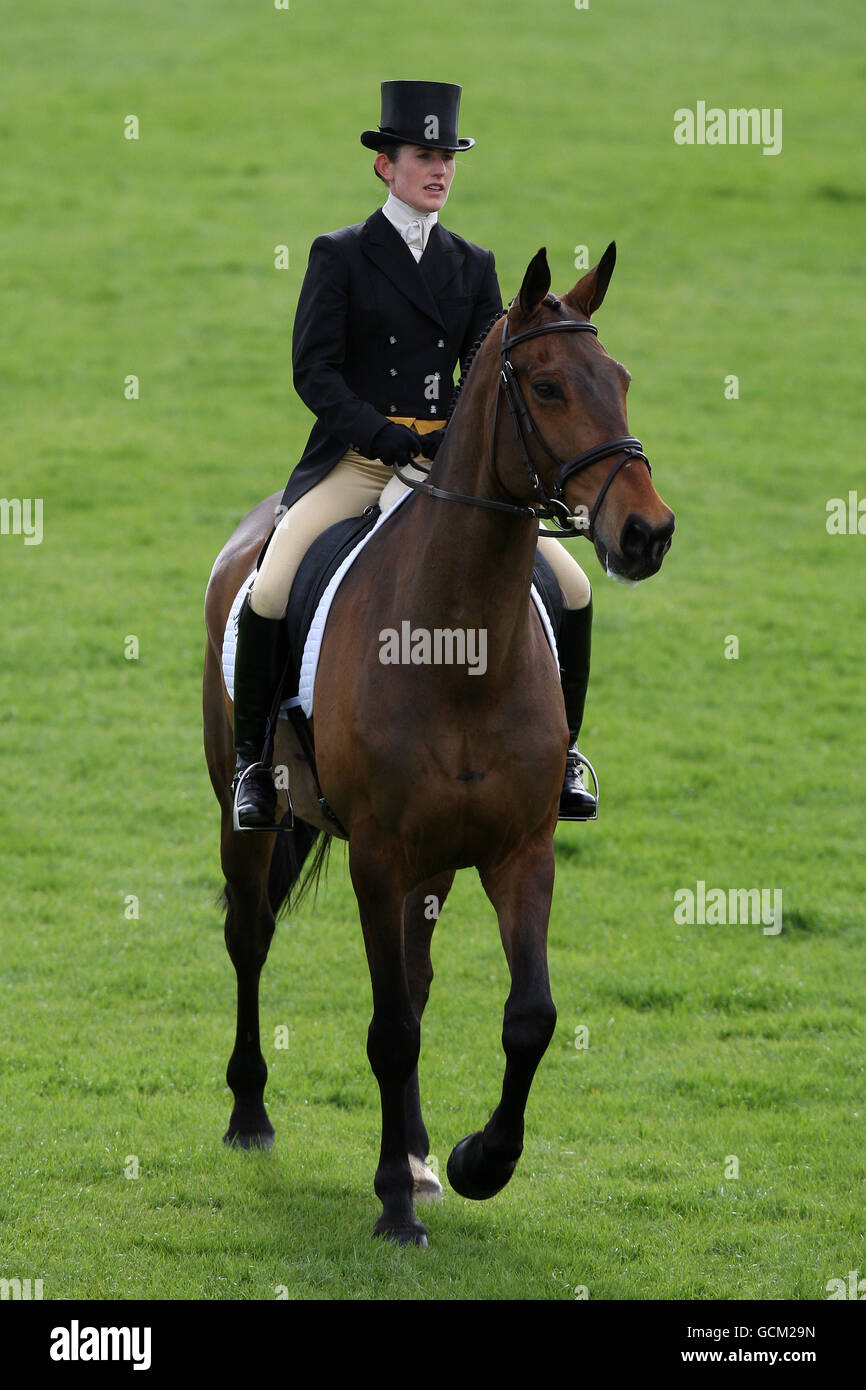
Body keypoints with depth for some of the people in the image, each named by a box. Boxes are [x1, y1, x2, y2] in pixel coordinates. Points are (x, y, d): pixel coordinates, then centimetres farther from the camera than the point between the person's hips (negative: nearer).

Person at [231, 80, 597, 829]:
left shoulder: (474, 266, 12)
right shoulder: (339, 255, 1)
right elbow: (314, 371, -8)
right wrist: (395, 443, -19)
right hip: (353, 460, -4)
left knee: (572, 585, -5)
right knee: (270, 591, -25)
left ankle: (559, 750, 13)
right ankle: (253, 760, -6)